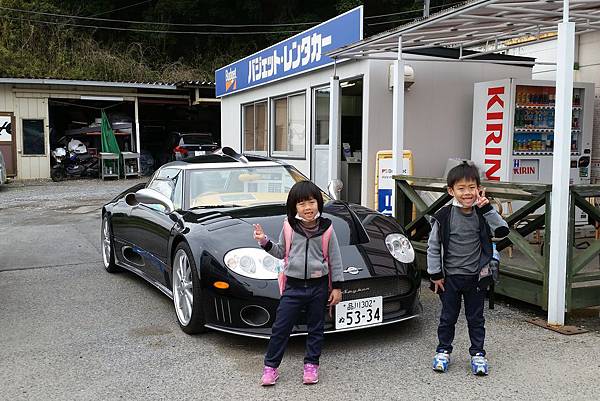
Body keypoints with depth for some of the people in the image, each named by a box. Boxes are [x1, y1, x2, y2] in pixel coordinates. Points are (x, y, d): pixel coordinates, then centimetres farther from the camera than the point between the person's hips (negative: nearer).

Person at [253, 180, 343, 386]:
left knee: (316, 328, 11)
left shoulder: (326, 229, -4)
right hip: (293, 285, 1)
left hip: (318, 286, 0)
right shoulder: (289, 227, -1)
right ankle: (270, 367, 12)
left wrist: (337, 287, 0)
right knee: (280, 328, 1)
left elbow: (335, 259, 1)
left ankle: (311, 365, 26)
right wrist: (265, 242, -5)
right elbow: (280, 252, 12)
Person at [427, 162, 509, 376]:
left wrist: (487, 208, -20)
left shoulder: (481, 215, -4)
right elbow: (433, 246, -5)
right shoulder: (444, 216, -11)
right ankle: (443, 351, 27)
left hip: (476, 277, 2)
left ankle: (478, 353, 25)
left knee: (476, 317, 12)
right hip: (450, 277, -1)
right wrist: (435, 274, -5)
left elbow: (502, 231, -15)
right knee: (448, 316, 12)